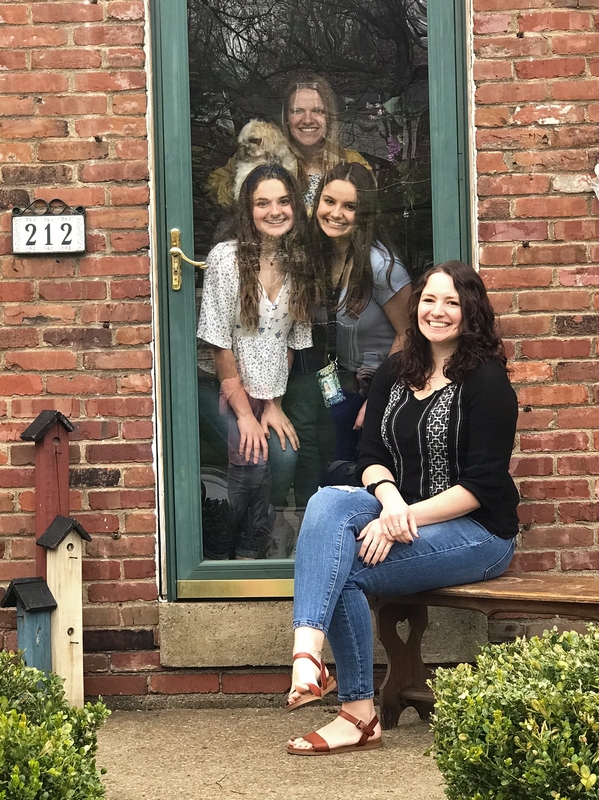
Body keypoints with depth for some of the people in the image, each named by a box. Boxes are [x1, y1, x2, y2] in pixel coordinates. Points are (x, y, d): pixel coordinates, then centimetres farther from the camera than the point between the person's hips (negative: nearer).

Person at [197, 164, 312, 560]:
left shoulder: (299, 264, 2)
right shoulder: (226, 257, -14)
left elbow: (292, 341, 7)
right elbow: (219, 341, -13)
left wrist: (274, 405, 0)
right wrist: (244, 414, -12)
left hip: (269, 392, 5)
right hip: (226, 389, -4)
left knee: (286, 457, -16)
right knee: (253, 461, -21)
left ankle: (250, 547, 4)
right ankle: (220, 552, 0)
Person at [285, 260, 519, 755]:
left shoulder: (486, 380, -7)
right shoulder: (395, 375, 12)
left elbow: (482, 484, -14)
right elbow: (371, 455, 6)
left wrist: (407, 517, -22)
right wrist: (389, 498, -17)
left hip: (477, 531, -6)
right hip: (401, 514, 6)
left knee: (344, 567, -25)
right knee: (329, 502, -25)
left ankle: (358, 714, -20)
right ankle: (307, 652, -40)